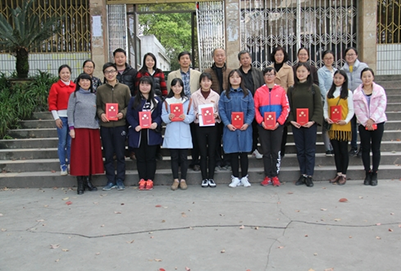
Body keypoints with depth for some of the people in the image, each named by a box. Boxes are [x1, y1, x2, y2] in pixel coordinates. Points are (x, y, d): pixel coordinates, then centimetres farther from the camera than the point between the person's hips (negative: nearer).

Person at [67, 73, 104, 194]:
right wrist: (71, 128, -8)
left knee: (92, 155, 4)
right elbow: (70, 112, -1)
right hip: (79, 129, -4)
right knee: (80, 155, -3)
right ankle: (80, 184, 2)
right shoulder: (74, 95, 4)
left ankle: (88, 181, 14)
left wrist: (98, 124, 7)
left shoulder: (94, 96, 14)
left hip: (93, 129, 4)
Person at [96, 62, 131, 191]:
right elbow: (98, 106, 10)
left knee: (120, 154, 4)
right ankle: (110, 181, 16)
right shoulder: (100, 89, 9)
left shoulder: (124, 88, 6)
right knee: (108, 155, 6)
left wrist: (123, 113, -12)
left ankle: (120, 181, 14)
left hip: (120, 125, -1)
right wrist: (101, 114, -10)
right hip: (105, 126, 2)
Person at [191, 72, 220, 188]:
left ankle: (211, 178, 13)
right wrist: (196, 115, -14)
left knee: (212, 153, 3)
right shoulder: (194, 96, 3)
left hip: (213, 126, 1)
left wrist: (216, 115, -11)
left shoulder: (216, 95, 5)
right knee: (203, 153, 3)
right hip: (200, 126, -1)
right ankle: (204, 178, 12)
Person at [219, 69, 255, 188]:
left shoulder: (247, 93, 6)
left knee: (244, 153, 5)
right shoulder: (224, 94, 7)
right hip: (230, 128, 0)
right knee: (233, 153, 5)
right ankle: (235, 178, 14)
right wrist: (227, 124, -11)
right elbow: (221, 110, 1)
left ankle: (244, 178, 16)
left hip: (244, 128, 0)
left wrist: (247, 123, -11)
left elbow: (252, 110, 3)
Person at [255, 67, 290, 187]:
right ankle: (267, 176, 11)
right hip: (263, 126, 1)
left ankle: (275, 176, 10)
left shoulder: (281, 90, 4)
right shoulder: (259, 91, 5)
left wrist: (279, 122, -9)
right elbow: (255, 108, 2)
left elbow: (286, 107, 1)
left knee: (276, 151, 3)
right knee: (266, 151, 5)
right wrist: (261, 122, -10)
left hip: (277, 126, -1)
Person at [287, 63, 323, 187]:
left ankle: (309, 176, 9)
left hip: (310, 124, -2)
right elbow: (289, 107, 7)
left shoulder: (314, 88, 1)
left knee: (310, 150, 2)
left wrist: (313, 121, -14)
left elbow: (318, 106, -2)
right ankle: (303, 174, 16)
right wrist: (291, 120, -8)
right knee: (300, 150, 8)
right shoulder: (291, 89, 7)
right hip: (296, 124, 2)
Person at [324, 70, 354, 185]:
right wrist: (326, 117, -6)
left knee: (344, 150, 3)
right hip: (332, 126, 4)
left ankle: (343, 175, 11)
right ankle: (338, 173, 18)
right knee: (336, 150, 9)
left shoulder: (348, 93, 1)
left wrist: (346, 121, -16)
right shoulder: (329, 93, 12)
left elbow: (351, 110, -2)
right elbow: (325, 108, 13)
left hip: (344, 126, -3)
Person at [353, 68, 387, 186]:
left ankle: (374, 174, 10)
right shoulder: (357, 92, 2)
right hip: (363, 124, 0)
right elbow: (357, 110, -3)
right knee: (365, 149, 2)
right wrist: (365, 121, -13)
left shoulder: (380, 90, 2)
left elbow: (382, 106, -5)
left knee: (376, 149, 3)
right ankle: (368, 173, 11)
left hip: (377, 123, 0)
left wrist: (372, 119, -14)